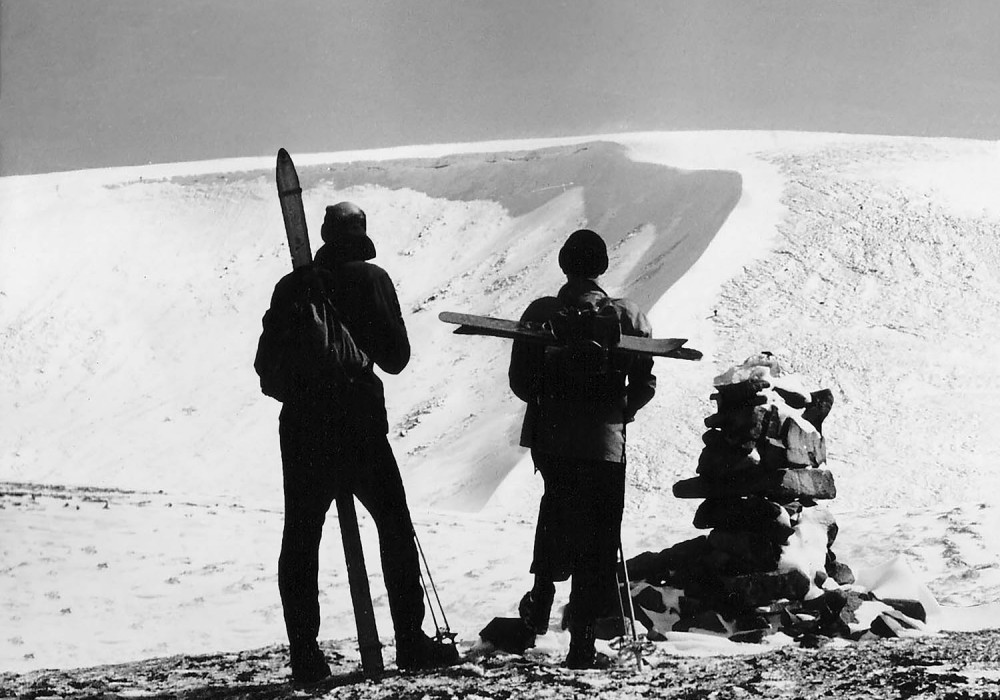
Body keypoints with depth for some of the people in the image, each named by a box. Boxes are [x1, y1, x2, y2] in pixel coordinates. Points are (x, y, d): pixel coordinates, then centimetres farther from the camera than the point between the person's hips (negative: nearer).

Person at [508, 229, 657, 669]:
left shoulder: (540, 314, -4)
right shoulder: (627, 317, -5)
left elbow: (520, 381, -4)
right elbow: (645, 384, -5)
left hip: (548, 438, 2)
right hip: (604, 443, -2)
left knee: (557, 506, 31)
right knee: (598, 542, 5)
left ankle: (542, 596, 25)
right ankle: (582, 643, 2)